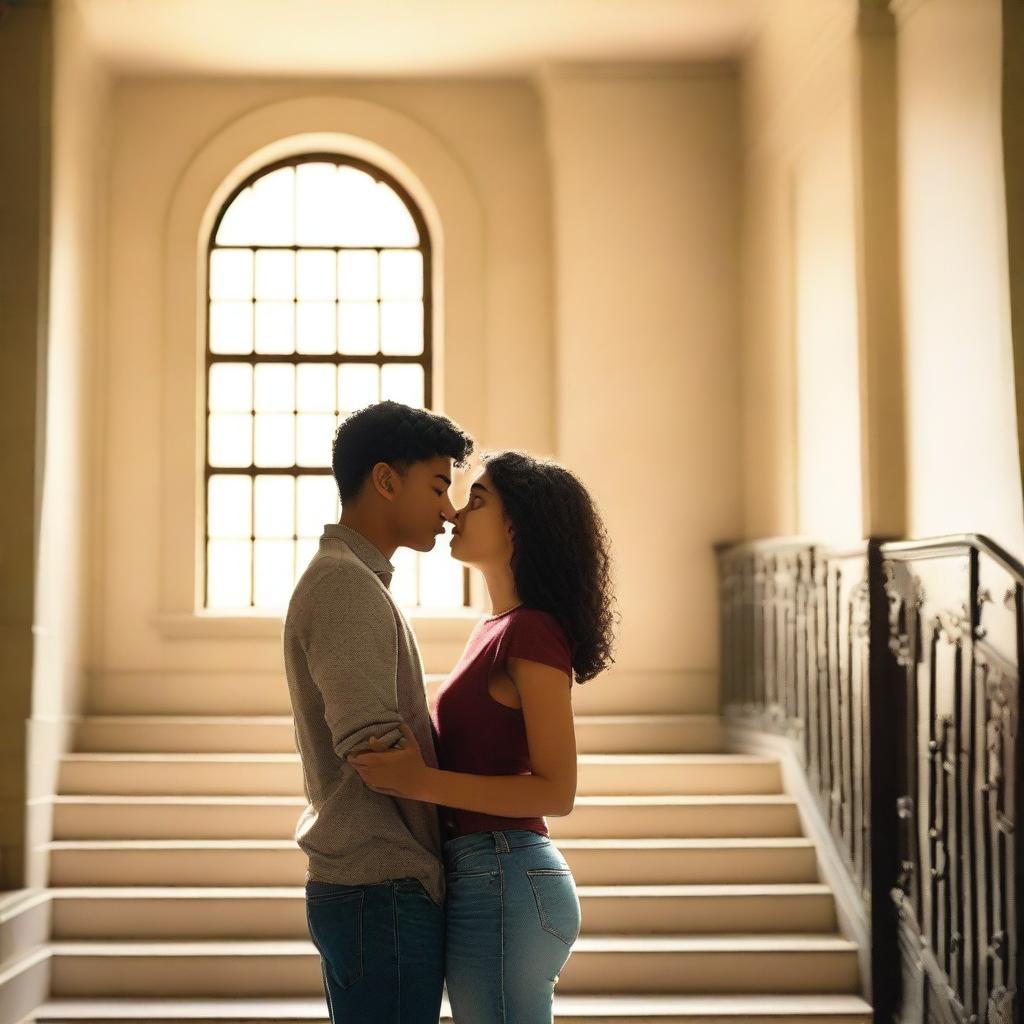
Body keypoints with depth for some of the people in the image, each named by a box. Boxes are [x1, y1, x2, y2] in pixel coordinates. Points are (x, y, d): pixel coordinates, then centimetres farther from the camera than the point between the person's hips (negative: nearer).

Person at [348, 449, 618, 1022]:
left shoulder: (531, 632, -13)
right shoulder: (499, 628, 14)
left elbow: (557, 791, -18)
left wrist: (422, 783, -24)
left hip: (502, 885, -9)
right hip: (493, 880, 9)